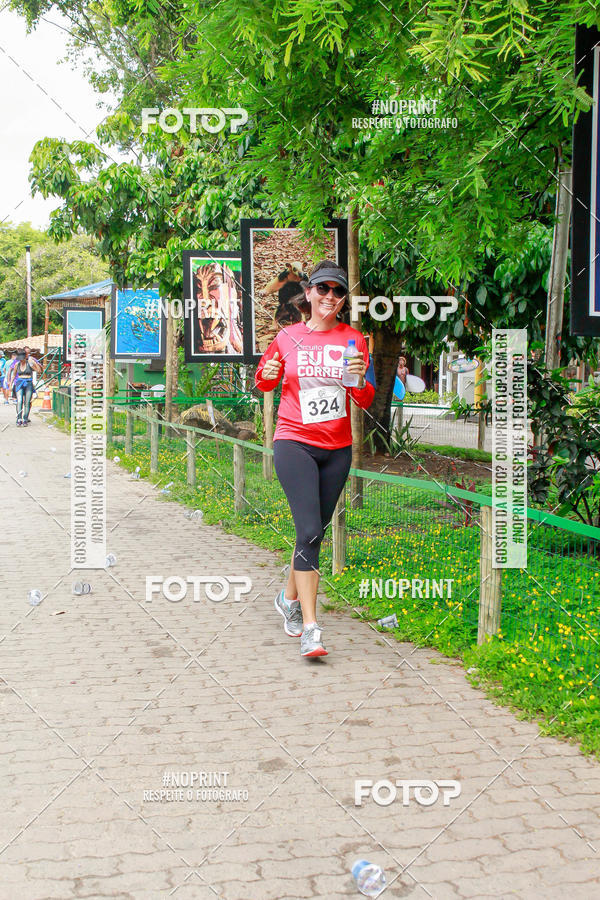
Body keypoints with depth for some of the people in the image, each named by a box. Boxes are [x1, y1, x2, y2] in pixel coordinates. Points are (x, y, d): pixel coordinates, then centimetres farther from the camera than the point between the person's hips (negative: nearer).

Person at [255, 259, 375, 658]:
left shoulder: (353, 340, 4)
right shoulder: (288, 338, 1)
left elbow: (366, 402, 3)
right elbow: (264, 383, 15)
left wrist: (360, 379, -17)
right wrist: (267, 374, -8)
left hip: (337, 449, 3)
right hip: (294, 443, -3)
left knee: (316, 531, 12)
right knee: (310, 531, -16)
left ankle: (290, 598, 37)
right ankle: (310, 628, -15)